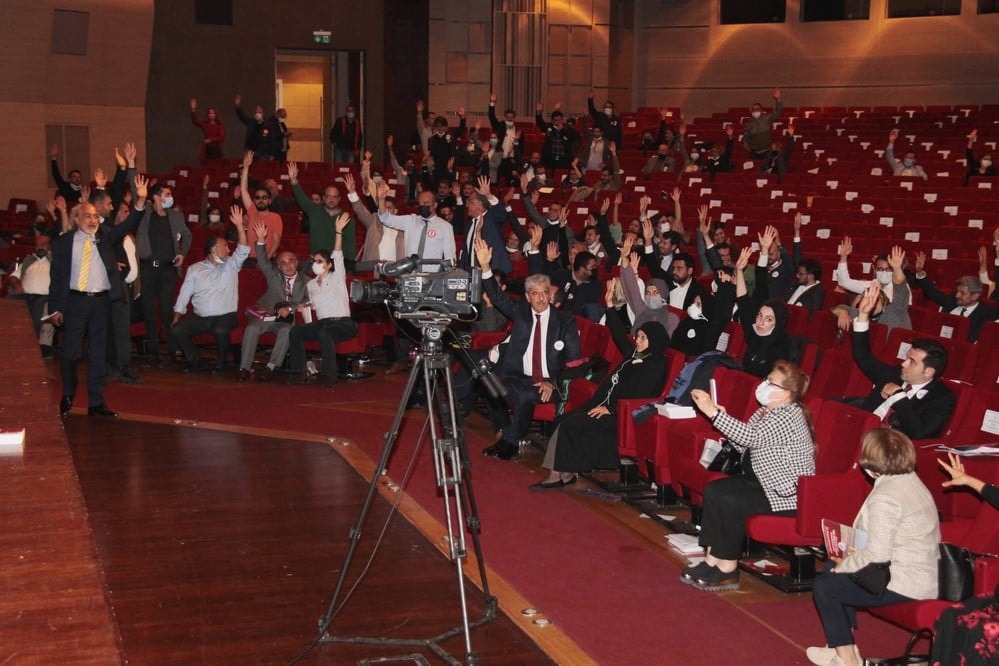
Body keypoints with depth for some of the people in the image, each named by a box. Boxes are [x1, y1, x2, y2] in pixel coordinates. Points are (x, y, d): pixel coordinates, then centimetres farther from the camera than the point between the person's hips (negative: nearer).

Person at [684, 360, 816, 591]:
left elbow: (751, 437, -36)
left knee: (730, 502, -25)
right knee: (713, 490, -5)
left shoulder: (789, 416, -22)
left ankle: (728, 569, -11)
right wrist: (723, 419, -7)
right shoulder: (766, 410, 9)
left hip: (787, 494, -10)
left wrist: (713, 412, -38)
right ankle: (712, 559, -6)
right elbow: (744, 445, 10)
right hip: (762, 480, 10)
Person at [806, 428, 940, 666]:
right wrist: (854, 554, 6)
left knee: (824, 586, 2)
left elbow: (877, 556, -25)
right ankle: (845, 643, 26)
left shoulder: (884, 497, -23)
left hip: (906, 585, -10)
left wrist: (845, 564, -8)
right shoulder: (910, 480, 7)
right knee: (835, 569, 22)